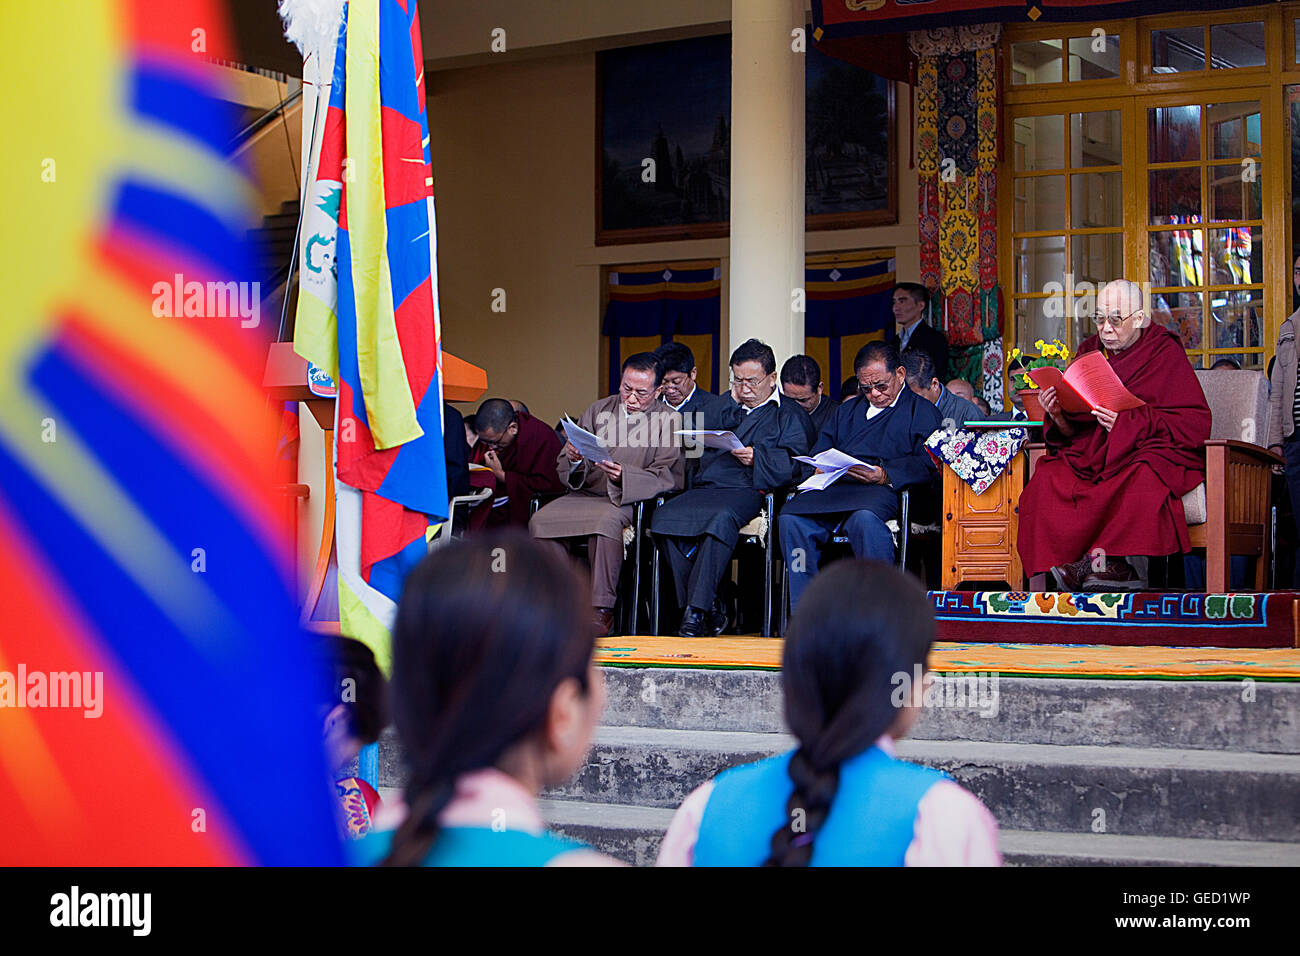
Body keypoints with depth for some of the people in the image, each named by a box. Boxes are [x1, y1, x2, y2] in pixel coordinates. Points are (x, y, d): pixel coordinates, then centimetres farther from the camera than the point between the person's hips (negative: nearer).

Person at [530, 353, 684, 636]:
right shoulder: (598, 410, 16)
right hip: (585, 494, 4)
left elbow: (664, 478, -7)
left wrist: (622, 476, -25)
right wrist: (574, 459, -13)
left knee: (606, 521, -38)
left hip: (632, 501, -4)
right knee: (540, 522, -24)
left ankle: (602, 610, -29)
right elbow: (564, 470, 14)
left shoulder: (669, 420, 4)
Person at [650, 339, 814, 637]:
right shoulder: (728, 407, 30)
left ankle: (697, 611, -36)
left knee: (722, 519, -39)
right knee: (664, 515, -27)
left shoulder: (790, 415, 14)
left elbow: (790, 465, 0)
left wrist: (756, 456, -14)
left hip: (746, 490, -5)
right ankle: (711, 608, -24)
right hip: (704, 488, 5)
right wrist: (733, 406, 9)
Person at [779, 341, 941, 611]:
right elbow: (821, 449, 26)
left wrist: (884, 475, -17)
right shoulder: (848, 409, 34)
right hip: (834, 487, 5)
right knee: (791, 518, -26)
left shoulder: (922, 411, 14)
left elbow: (927, 464, -1)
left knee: (865, 519, -41)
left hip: (881, 491, -5)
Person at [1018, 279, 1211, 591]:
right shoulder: (1090, 352, 15)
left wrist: (1127, 422, -18)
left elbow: (1195, 423, -9)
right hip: (1094, 454, 5)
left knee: (1143, 480, -39)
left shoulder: (1166, 353, 1)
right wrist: (1059, 416, -13)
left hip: (1154, 452, -5)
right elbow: (1075, 430, 13)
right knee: (1047, 479, -25)